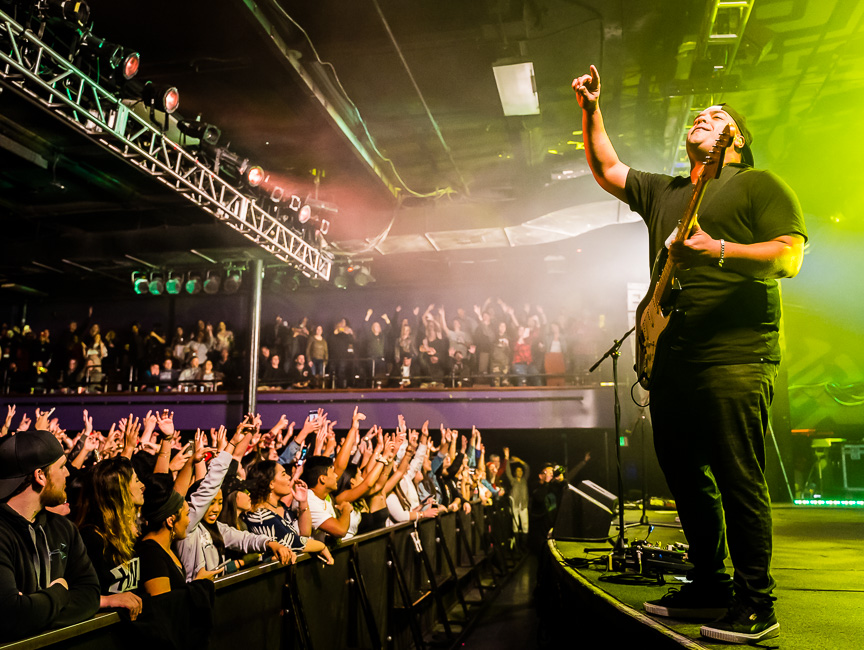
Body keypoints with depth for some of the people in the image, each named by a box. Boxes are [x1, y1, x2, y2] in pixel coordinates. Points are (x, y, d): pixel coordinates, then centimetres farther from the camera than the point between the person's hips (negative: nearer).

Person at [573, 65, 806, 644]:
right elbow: (607, 169, 25)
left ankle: (755, 606, 8)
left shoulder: (759, 184, 4)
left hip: (736, 357, -7)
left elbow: (790, 257, -8)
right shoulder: (662, 191, 23)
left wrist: (719, 248, -21)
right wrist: (593, 111, 16)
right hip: (671, 361, 7)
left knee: (740, 483, -5)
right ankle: (709, 587, 25)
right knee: (685, 478, 11)